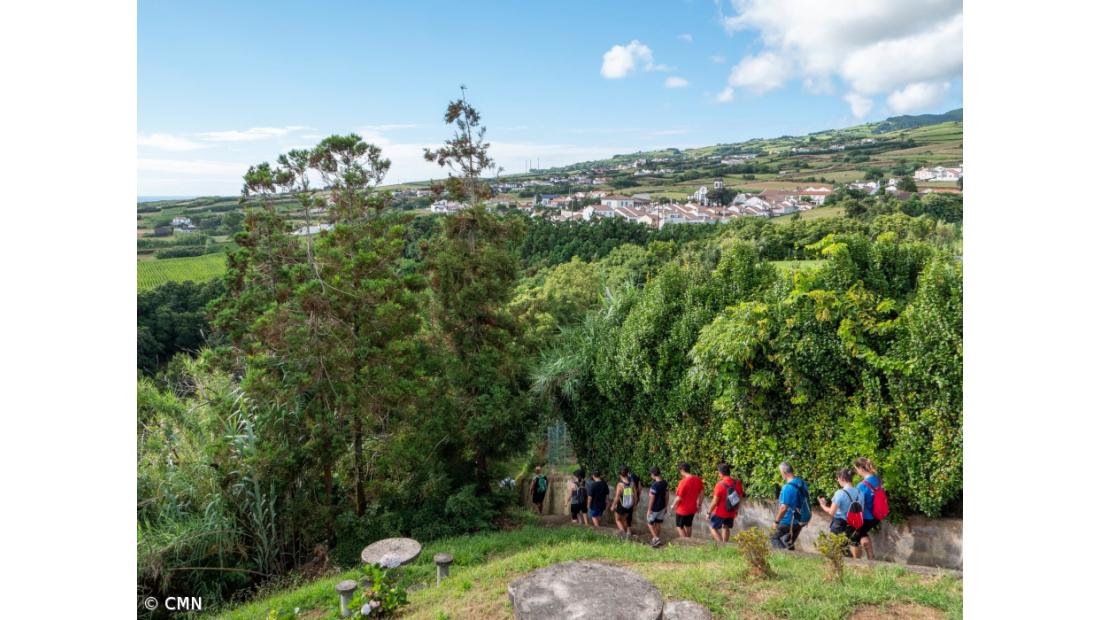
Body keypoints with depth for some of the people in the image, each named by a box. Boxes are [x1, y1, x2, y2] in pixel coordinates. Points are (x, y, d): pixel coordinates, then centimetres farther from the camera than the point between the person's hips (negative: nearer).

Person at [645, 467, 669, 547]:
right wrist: (666, 506, 17)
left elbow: (652, 498, -21)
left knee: (649, 523, 11)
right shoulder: (665, 483, -2)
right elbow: (666, 496, 7)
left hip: (655, 508, -7)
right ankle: (656, 540, 26)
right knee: (658, 523, 17)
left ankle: (656, 538, 2)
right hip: (662, 507, 7)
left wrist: (649, 509, -12)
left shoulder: (654, 485, -26)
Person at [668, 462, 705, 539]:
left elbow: (679, 498, -21)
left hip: (683, 509, -7)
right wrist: (699, 505, 17)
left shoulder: (684, 482, -27)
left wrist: (673, 505, -4)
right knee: (688, 525, 24)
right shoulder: (698, 480, -5)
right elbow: (701, 494, 5)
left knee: (679, 526, 12)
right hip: (692, 508, 7)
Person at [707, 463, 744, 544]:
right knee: (726, 528, 22)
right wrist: (736, 510, 19)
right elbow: (740, 498, 4)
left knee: (713, 528, 10)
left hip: (720, 513, -6)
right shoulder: (737, 483, -7)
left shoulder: (720, 485, -25)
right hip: (731, 513, 6)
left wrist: (709, 513, -9)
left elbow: (715, 501, -21)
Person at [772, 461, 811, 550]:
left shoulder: (788, 487, -25)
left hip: (790, 521, -8)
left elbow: (784, 508, -25)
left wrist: (776, 521, -12)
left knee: (775, 538, 6)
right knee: (789, 542, 22)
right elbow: (805, 501, 11)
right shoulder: (802, 483, 1)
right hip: (803, 520, 8)